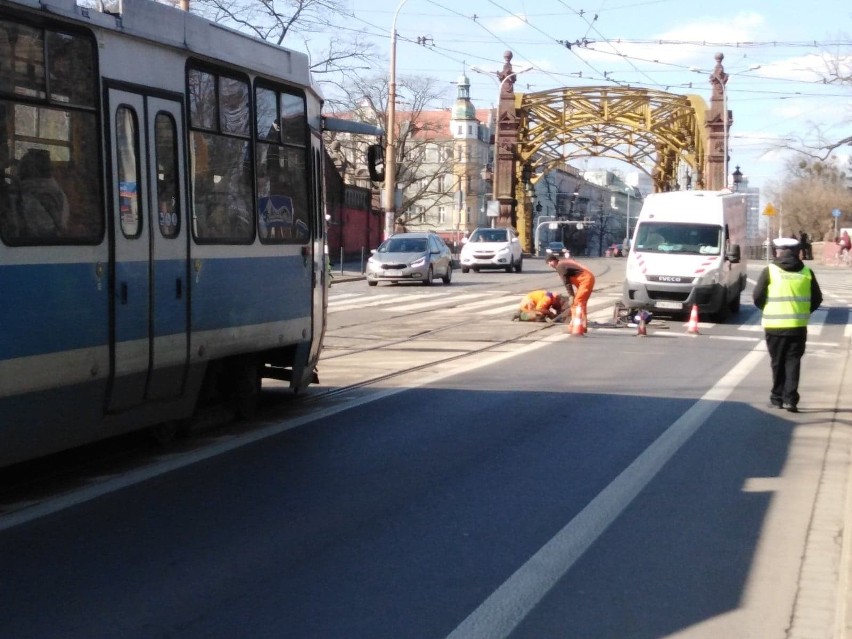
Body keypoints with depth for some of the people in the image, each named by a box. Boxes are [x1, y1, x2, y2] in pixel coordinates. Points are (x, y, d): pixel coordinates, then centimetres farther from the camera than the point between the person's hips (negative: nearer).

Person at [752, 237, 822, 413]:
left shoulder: (769, 271, -5)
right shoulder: (806, 272, 3)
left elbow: (757, 296, -5)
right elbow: (817, 299, 7)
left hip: (774, 325, -2)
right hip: (798, 326, 2)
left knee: (778, 362, 10)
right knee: (793, 362, 7)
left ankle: (778, 398, 15)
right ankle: (790, 399, -2)